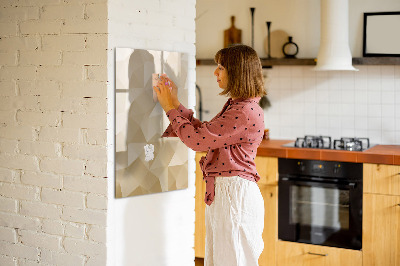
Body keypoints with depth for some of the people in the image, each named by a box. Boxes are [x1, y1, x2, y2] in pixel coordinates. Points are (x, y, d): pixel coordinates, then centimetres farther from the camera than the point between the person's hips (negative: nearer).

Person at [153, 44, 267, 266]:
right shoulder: (235, 106, 13)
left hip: (235, 193, -10)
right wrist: (176, 103, 15)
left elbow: (197, 139, -19)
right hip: (221, 192, 10)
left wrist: (170, 108, -7)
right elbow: (203, 132, 17)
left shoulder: (246, 112, -20)